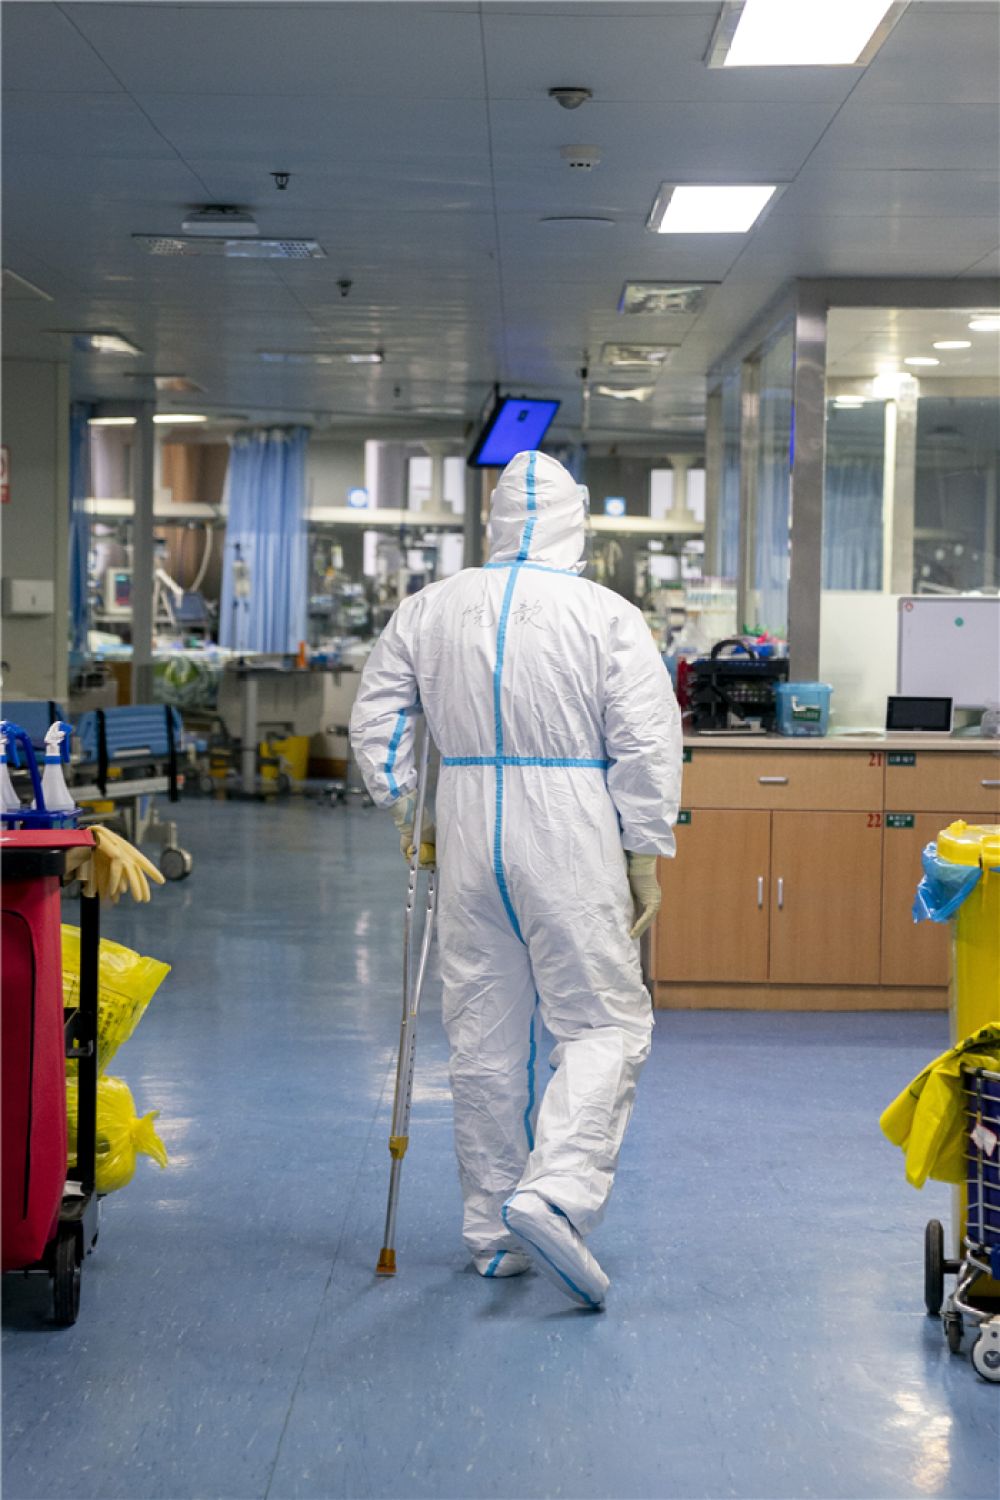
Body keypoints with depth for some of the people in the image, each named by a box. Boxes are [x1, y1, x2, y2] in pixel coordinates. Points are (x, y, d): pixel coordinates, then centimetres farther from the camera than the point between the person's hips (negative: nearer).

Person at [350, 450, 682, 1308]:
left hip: (468, 837, 4)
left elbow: (376, 721, 11)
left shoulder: (431, 609, 7)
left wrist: (408, 817, 20)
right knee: (605, 1024, 3)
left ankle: (494, 1232, 19)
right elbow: (647, 743, -7)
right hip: (570, 842, -4)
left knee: (484, 1037, 11)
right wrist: (645, 858, 0)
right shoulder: (609, 616, -5)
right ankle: (552, 1196, -16)